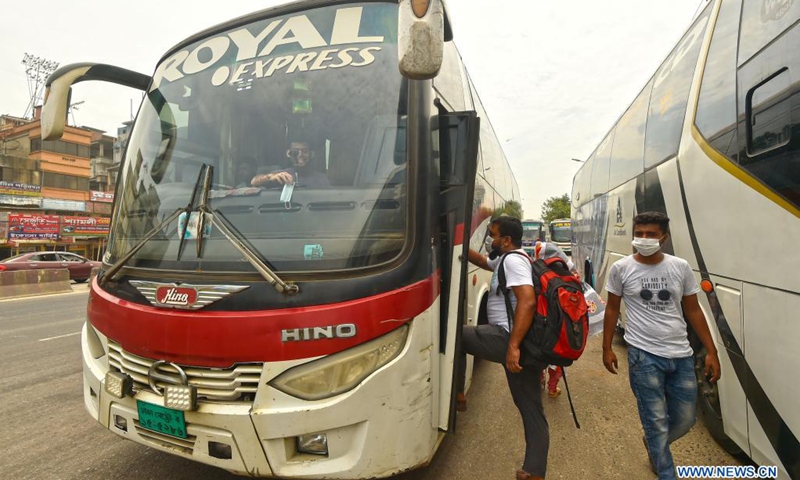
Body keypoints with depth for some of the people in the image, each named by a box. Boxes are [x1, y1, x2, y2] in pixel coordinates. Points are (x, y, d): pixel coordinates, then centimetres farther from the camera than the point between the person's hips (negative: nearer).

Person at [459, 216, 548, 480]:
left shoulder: (513, 260, -13)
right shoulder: (508, 259, 18)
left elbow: (527, 302, -27)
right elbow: (483, 262, 37)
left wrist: (513, 345, -31)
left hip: (509, 339, -10)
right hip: (529, 344, 11)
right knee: (532, 409, 13)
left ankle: (456, 395, 9)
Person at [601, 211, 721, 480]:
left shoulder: (681, 267, 1)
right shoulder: (621, 269, -6)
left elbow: (693, 310, 8)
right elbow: (612, 309, 3)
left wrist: (711, 352, 6)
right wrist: (606, 348, 3)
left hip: (681, 355, 4)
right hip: (644, 355, -3)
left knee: (686, 419, 17)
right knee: (656, 422, 4)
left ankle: (655, 446, 47)